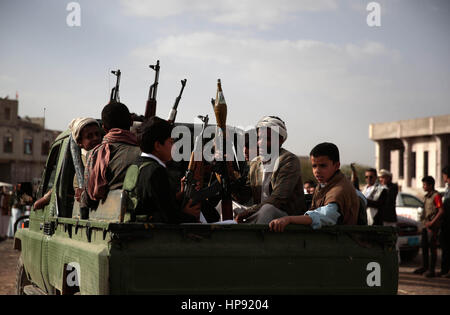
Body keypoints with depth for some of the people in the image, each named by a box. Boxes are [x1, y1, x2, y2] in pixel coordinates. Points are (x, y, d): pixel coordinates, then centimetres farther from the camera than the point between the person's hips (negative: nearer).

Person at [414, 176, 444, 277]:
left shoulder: (436, 196, -11)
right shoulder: (426, 197, 16)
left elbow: (441, 211, -17)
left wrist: (432, 222, -19)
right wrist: (422, 217, 12)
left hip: (433, 226, -8)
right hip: (425, 224, 8)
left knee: (432, 248, -4)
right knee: (424, 247, 12)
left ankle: (431, 270, -1)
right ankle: (424, 266, 22)